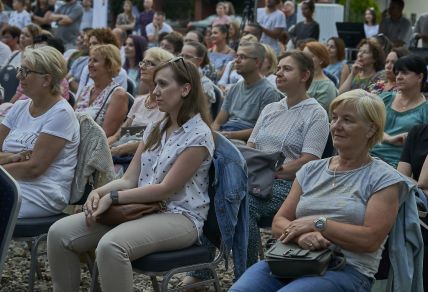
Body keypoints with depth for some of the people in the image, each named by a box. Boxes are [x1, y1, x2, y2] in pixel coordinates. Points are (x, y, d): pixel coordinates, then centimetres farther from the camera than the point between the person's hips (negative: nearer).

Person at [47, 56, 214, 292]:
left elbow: (167, 188, -16)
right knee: (59, 233, -10)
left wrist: (113, 197, -18)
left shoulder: (198, 135, -10)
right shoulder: (155, 129, 15)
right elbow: (129, 180, 10)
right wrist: (100, 192, -11)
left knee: (110, 246, -37)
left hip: (179, 217, -8)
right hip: (141, 208, 8)